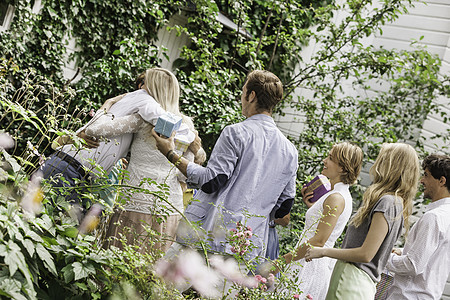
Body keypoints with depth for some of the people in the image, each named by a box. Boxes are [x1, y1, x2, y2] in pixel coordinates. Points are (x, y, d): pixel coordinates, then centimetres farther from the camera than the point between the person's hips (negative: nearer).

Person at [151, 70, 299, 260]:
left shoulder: (236, 133, -7)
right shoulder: (290, 150, 12)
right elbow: (284, 206, 14)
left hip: (213, 236, -6)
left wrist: (172, 155, -3)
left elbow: (210, 182, -13)